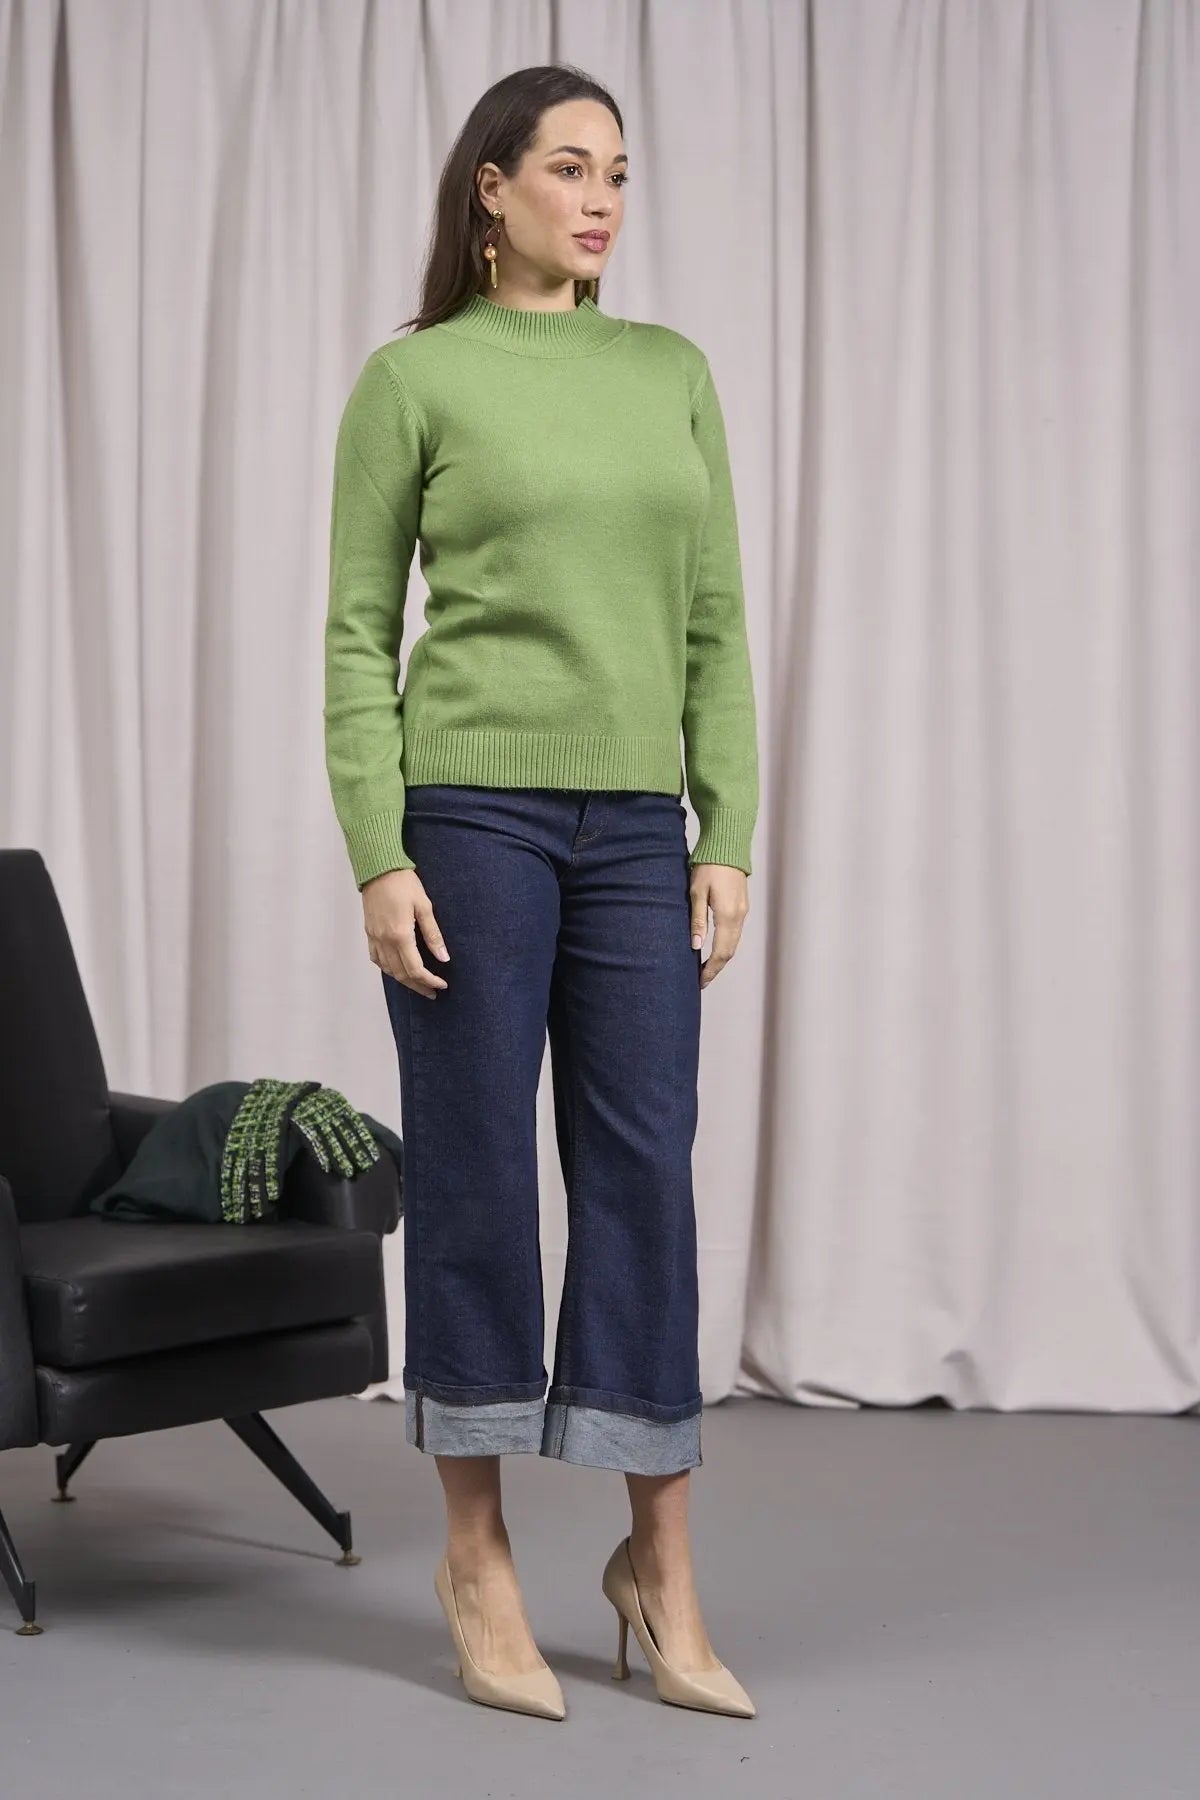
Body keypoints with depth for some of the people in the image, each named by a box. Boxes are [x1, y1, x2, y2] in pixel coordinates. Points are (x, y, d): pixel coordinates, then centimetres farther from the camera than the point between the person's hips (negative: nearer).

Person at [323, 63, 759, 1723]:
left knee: (644, 1175, 5)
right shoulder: (412, 376, 0)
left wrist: (729, 836, 2)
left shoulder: (674, 373, 12)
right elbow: (359, 634, -2)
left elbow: (715, 626, 10)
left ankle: (660, 1561, 16)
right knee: (478, 1176, 2)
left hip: (636, 825, 4)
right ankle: (479, 1559, 17)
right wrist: (377, 858, -10)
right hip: (473, 808, -4)